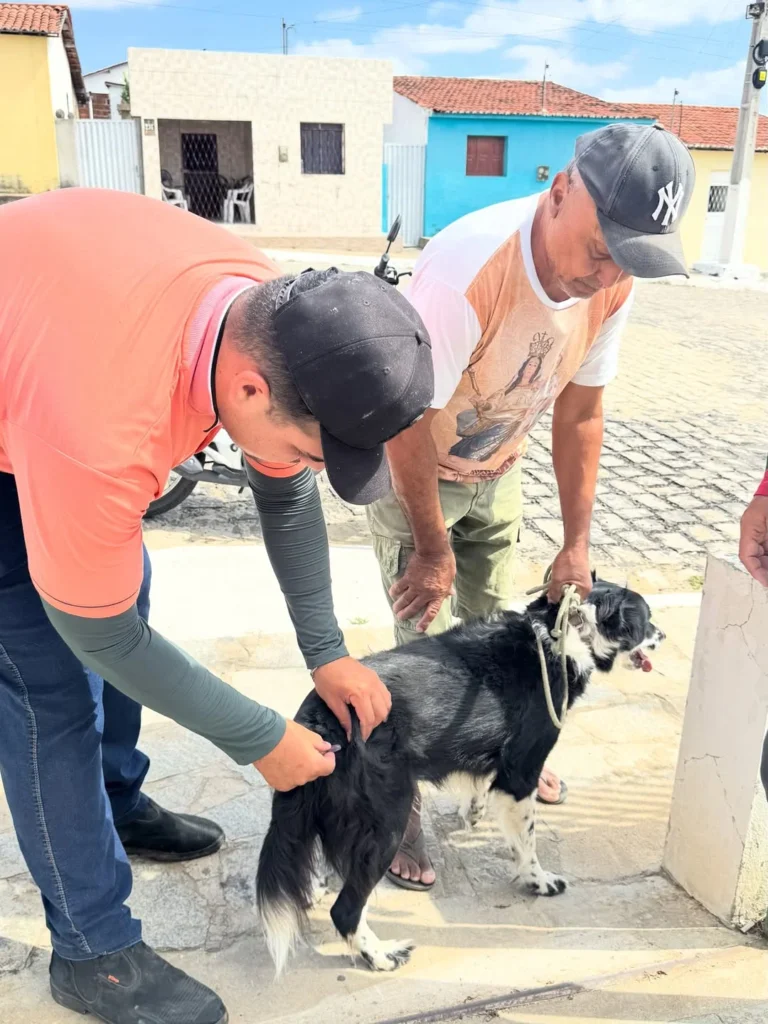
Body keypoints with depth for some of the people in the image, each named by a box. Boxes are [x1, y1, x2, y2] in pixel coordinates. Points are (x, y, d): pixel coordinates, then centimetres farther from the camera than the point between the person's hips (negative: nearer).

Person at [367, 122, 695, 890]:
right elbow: (406, 422, -29)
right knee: (427, 643, -4)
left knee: (496, 625, 16)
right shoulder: (464, 273, -38)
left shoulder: (611, 283, -17)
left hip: (496, 468, 5)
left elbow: (579, 413, -7)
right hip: (409, 467, -5)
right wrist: (433, 548, -18)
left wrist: (576, 545, -3)